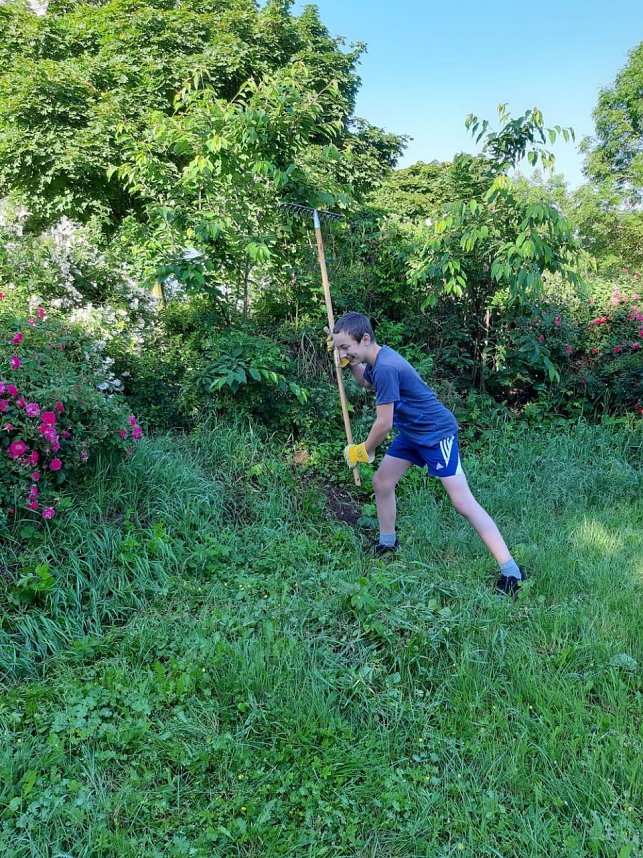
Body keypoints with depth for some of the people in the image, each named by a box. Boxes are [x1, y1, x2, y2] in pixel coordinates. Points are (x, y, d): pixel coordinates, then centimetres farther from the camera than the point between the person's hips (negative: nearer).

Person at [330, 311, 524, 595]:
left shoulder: (386, 367, -28)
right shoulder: (377, 359, 2)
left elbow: (384, 423, -24)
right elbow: (366, 382, 28)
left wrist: (363, 451, -7)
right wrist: (348, 362, 11)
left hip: (436, 433, -10)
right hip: (412, 432, 10)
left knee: (462, 502, -13)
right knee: (382, 483, 14)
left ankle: (510, 571, -9)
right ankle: (388, 545, 33)